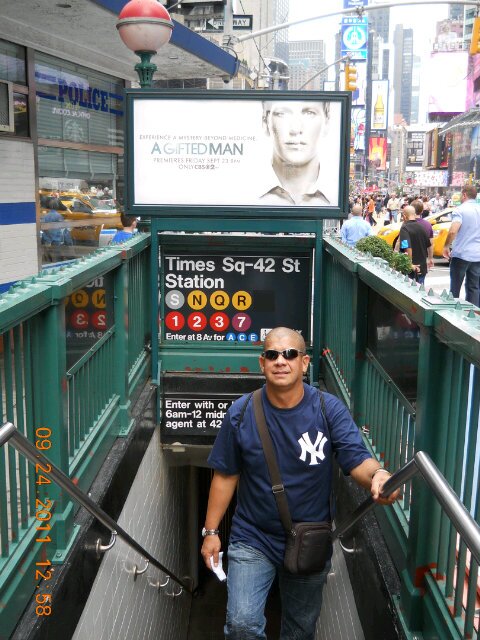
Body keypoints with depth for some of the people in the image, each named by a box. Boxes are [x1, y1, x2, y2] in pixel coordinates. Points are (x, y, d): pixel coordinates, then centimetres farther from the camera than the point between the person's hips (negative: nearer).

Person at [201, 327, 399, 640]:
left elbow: (357, 458, -24)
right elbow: (226, 475, -3)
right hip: (252, 540, 0)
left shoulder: (330, 410, -14)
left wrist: (376, 475, -47)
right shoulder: (241, 413, -10)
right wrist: (211, 531, -1)